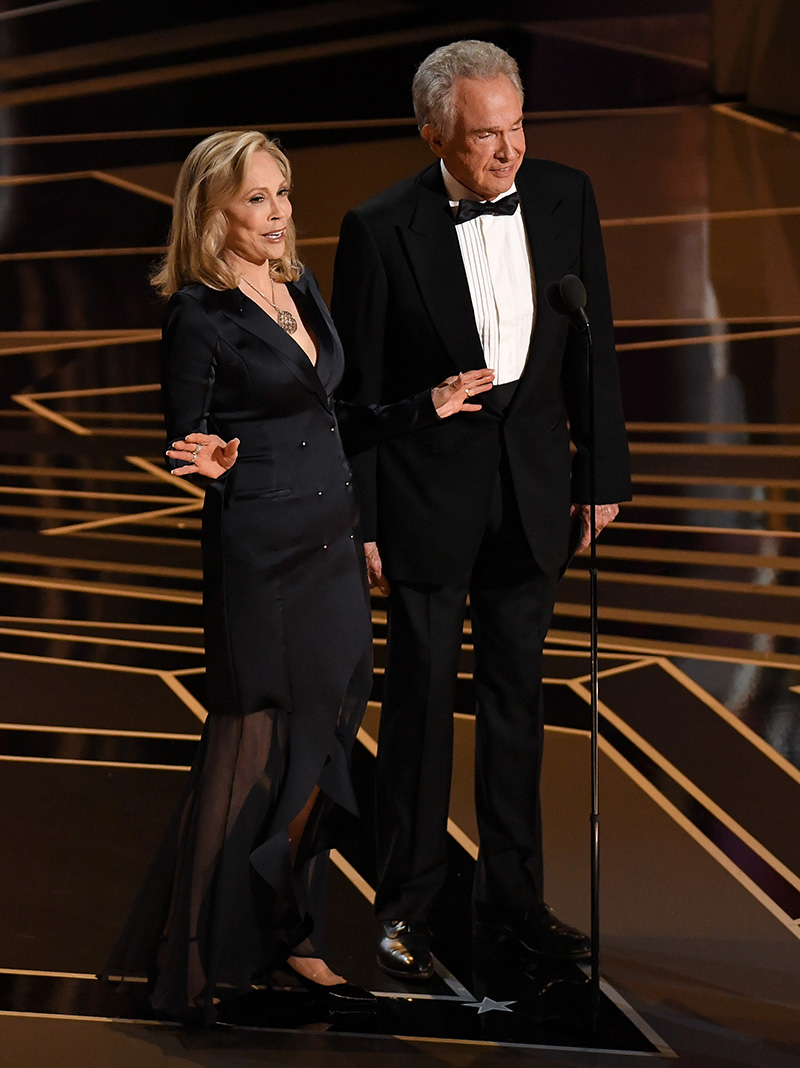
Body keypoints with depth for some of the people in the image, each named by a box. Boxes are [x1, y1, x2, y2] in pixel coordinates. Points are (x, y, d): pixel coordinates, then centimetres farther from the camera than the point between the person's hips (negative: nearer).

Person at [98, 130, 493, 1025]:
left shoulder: (301, 289, 12)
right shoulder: (198, 318, -10)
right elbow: (186, 445, -8)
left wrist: (426, 408, 14)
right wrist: (214, 462, -30)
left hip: (332, 544, 7)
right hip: (259, 553, -7)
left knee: (323, 742, 9)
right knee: (258, 748, -3)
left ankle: (289, 937, 19)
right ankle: (211, 958, 9)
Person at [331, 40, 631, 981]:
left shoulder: (564, 198, -2)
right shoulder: (381, 229, -13)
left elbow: (592, 346, 6)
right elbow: (356, 387, -7)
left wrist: (603, 472, 5)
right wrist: (359, 518, -7)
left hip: (532, 485, 4)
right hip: (428, 493, -4)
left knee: (516, 698, 13)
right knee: (420, 697, 4)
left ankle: (511, 901, 23)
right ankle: (405, 909, 16)